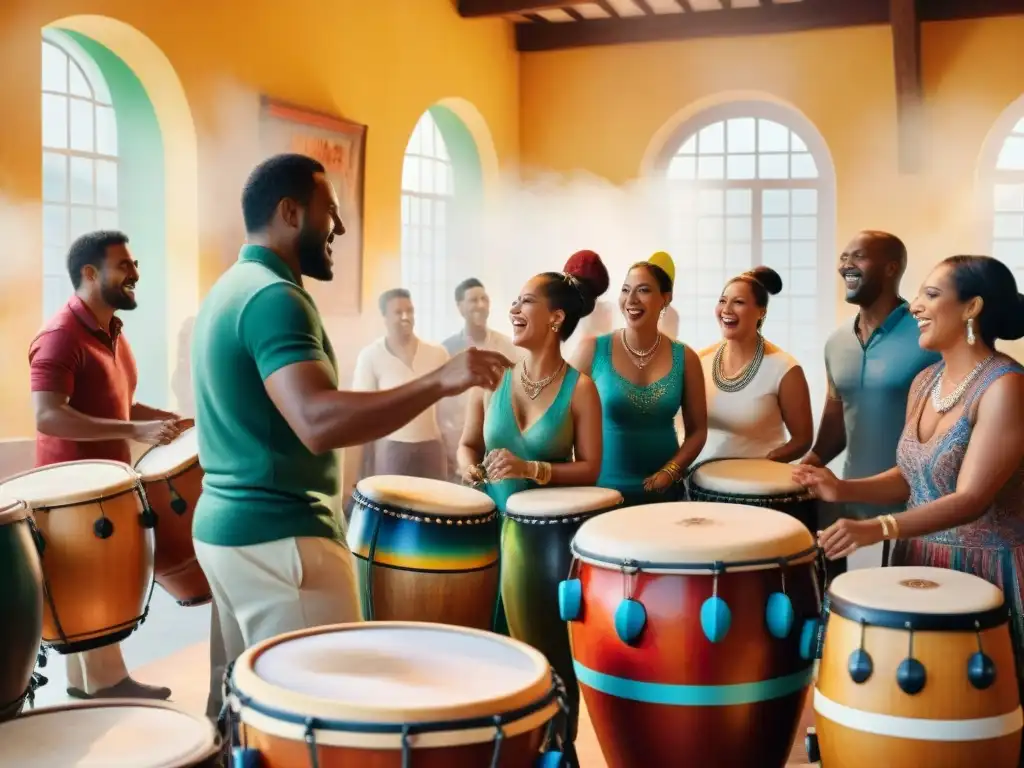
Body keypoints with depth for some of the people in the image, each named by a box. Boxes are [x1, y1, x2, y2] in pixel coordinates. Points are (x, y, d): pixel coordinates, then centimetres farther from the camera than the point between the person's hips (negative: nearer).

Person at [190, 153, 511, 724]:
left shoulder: (228, 289, 13)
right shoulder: (275, 298, -19)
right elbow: (318, 423, -34)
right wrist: (441, 382, -38)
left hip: (226, 524, 11)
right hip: (279, 536, -10)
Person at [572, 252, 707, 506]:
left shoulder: (684, 358, -2)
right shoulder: (592, 350, -7)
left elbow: (697, 430, 4)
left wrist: (670, 472, -9)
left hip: (661, 492, 2)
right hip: (602, 491, -1)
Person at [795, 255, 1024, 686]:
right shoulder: (925, 381, 6)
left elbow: (971, 499, -24)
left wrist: (878, 529, -36)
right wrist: (843, 489, -4)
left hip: (985, 569, -7)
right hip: (921, 560, 7)